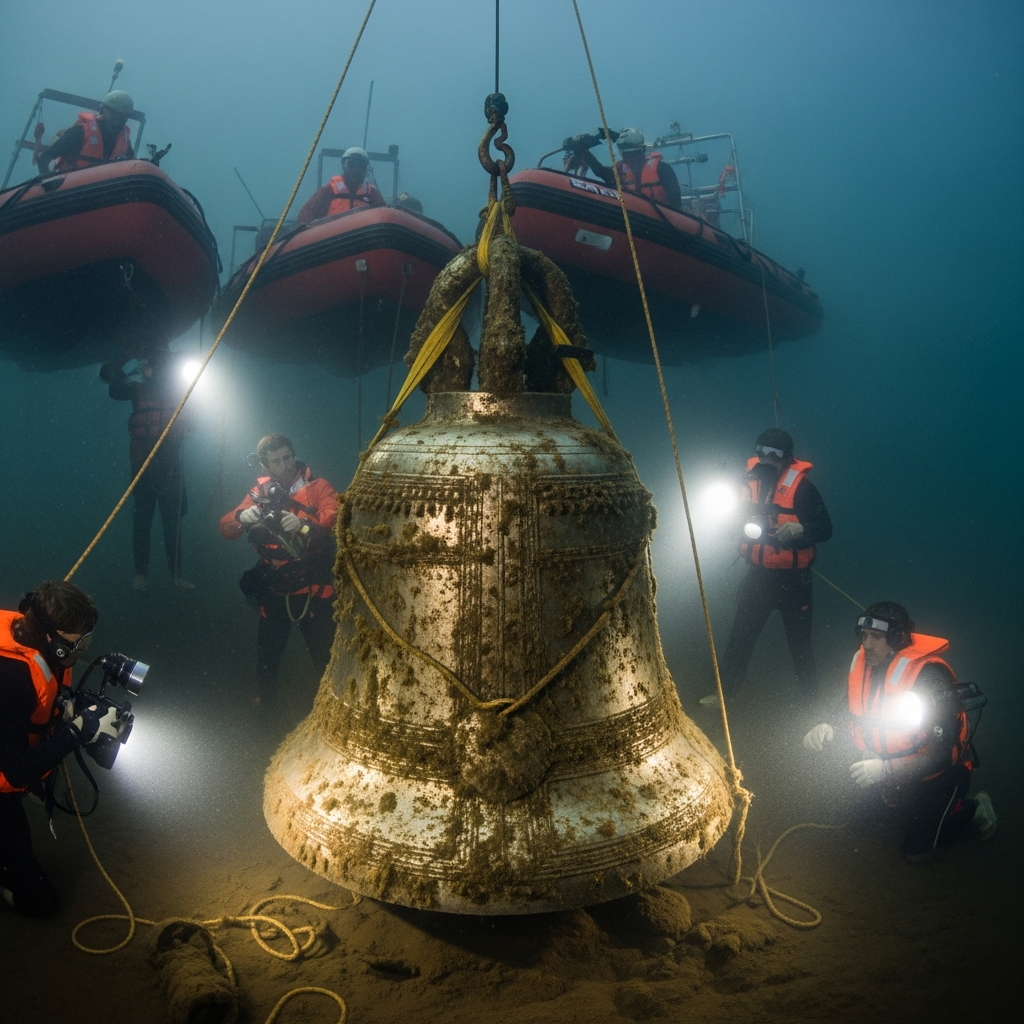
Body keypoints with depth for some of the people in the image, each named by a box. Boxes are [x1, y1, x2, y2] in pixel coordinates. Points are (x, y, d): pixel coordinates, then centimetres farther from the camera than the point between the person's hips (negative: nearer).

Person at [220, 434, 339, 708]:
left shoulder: (317, 487, -5)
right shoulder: (260, 493, 7)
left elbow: (335, 518, -23)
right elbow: (225, 528, 2)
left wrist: (304, 523, -41)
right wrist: (241, 517, -21)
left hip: (312, 588, -3)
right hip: (273, 589, 4)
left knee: (324, 651, -1)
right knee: (268, 648, 15)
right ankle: (262, 696, 37)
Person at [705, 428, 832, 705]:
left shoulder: (801, 486, -15)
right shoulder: (751, 478, 1)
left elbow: (825, 528, -16)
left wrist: (799, 529, -34)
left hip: (792, 578, -5)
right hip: (758, 574, 5)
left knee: (799, 641, 9)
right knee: (741, 634, 13)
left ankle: (810, 699, 27)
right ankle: (726, 691, 27)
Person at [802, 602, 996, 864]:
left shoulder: (930, 677, -31)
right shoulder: (862, 664, -12)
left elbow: (943, 753, -30)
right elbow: (856, 721, 1)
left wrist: (886, 769, -40)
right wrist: (829, 729, -21)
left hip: (937, 774, -6)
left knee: (917, 852, 0)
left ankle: (972, 811, 22)